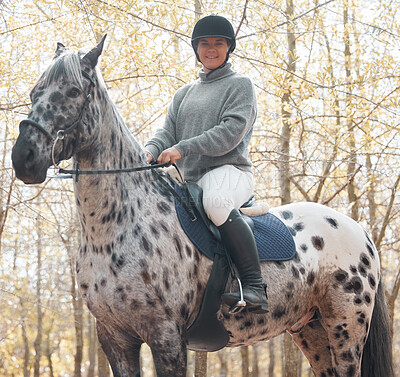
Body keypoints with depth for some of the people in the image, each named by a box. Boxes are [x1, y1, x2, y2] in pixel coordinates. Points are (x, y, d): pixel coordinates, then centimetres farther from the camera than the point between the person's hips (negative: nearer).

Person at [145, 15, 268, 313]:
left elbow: (231, 132, -10)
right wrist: (151, 151, -10)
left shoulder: (240, 85, 6)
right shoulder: (184, 93, 26)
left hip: (229, 170, -7)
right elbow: (168, 131, 15)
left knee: (216, 202, -40)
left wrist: (183, 149, -19)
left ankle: (255, 285, -37)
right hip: (190, 179, 7)